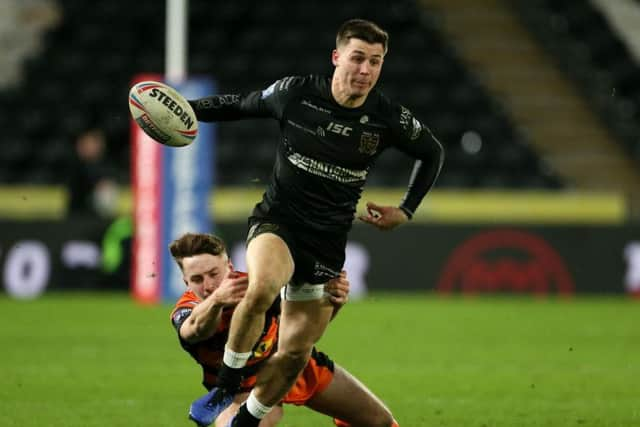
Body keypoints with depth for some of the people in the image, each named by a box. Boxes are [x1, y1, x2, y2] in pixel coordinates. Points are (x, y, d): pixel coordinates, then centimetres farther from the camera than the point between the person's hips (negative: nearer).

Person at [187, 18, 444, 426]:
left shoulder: (388, 117, -7)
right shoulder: (296, 93, -11)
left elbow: (433, 153, 12)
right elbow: (241, 105, 7)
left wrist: (405, 211, 7)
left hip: (328, 241, 3)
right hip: (277, 221, -3)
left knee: (295, 352, 3)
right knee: (262, 289, -35)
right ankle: (225, 385, -14)